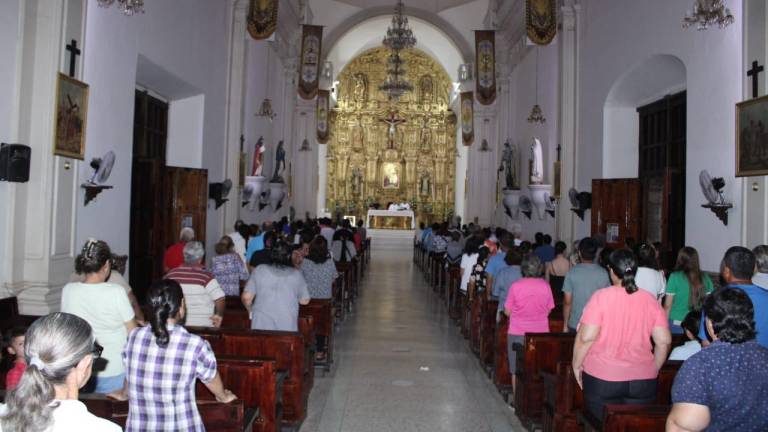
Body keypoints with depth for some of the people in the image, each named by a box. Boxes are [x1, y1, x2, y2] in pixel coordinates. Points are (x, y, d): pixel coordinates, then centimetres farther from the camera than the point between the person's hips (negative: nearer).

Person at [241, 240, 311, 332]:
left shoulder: (259, 270, -1)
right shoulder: (296, 274, 0)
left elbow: (246, 297, -1)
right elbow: (304, 301, 8)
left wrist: (251, 310, 19)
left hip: (261, 326, 0)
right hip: (287, 327, 0)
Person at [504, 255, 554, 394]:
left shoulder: (515, 285, -12)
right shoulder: (546, 286, -6)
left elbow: (507, 311, -6)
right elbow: (549, 310, 3)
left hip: (517, 333, -2)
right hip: (541, 333, 2)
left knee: (517, 370, 11)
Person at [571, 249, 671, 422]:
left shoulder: (601, 297, -11)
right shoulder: (650, 300, 1)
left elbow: (586, 337, -15)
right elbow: (664, 340, 1)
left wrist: (577, 364, -1)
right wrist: (654, 368, 16)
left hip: (602, 378, -3)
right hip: (643, 381, 3)